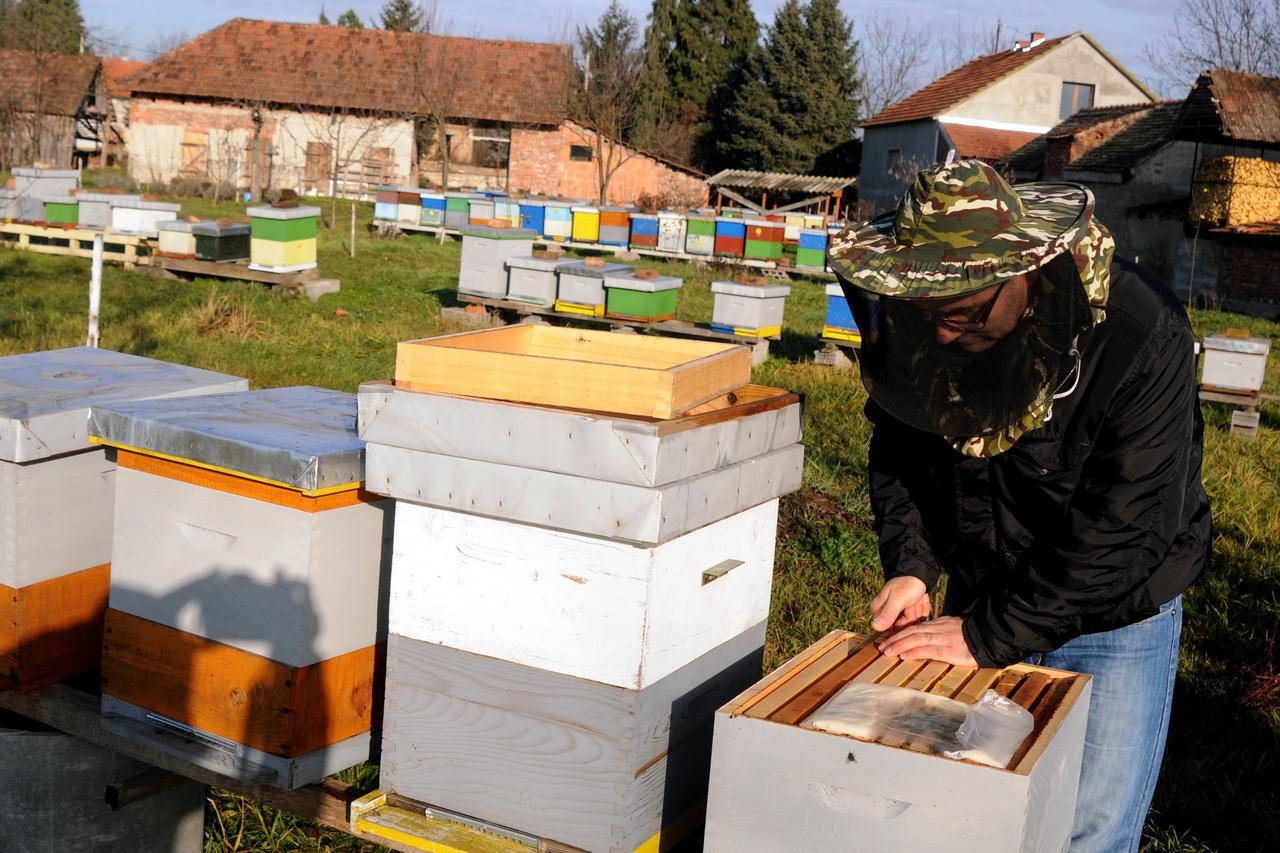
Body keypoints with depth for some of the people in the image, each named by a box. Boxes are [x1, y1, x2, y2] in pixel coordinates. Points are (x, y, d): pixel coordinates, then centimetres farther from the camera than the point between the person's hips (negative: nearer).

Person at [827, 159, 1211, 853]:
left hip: (1113, 620, -4)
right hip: (976, 593, 5)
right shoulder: (919, 325, -14)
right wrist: (910, 566, -12)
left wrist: (990, 636, -27)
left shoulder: (1141, 336, -29)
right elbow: (897, 449, 3)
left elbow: (1121, 530, -29)